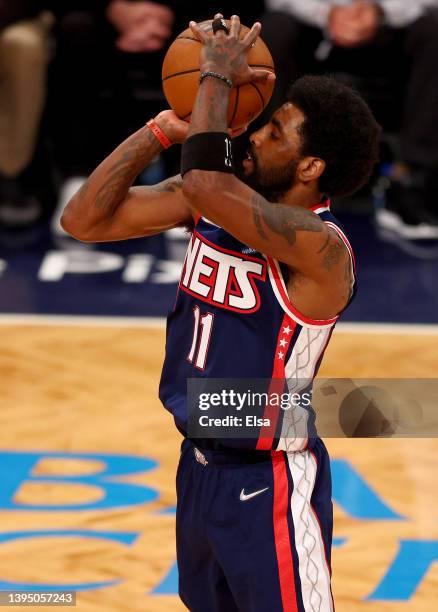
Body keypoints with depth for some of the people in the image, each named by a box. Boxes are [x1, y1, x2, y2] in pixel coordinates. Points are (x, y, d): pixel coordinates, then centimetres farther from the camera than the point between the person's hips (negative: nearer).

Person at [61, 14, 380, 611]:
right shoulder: (209, 202, -3)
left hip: (269, 483, -8)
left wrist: (217, 76, -27)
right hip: (199, 465, 8)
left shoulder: (322, 247, -26)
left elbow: (206, 185, -41)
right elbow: (83, 220, -4)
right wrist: (162, 130, -12)